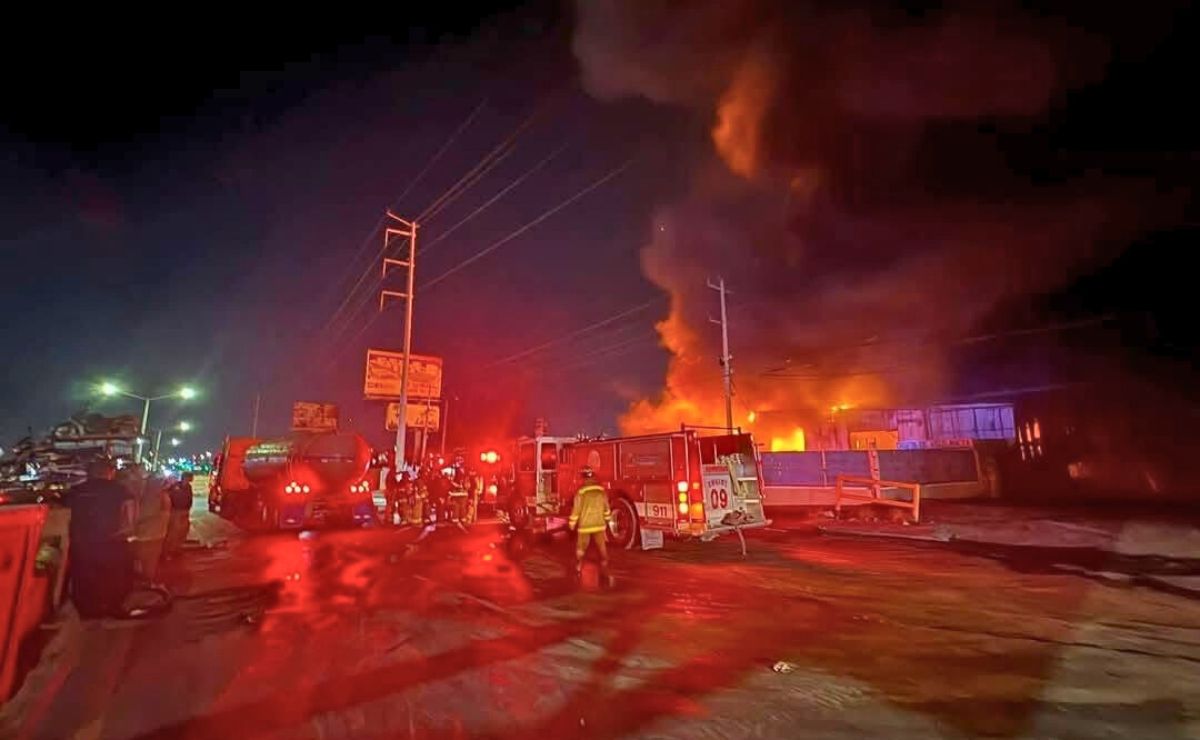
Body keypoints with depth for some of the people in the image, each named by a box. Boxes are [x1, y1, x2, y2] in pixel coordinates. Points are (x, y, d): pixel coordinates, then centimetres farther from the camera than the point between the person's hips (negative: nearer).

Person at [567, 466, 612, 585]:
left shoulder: (581, 492, -15)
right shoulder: (602, 491, -2)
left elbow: (576, 510, -11)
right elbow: (606, 508, 6)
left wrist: (572, 524, 2)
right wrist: (607, 521, 20)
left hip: (584, 526, -2)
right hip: (599, 525, 3)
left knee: (580, 550, 15)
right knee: (602, 551, 8)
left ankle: (578, 572, 28)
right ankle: (605, 576, 7)